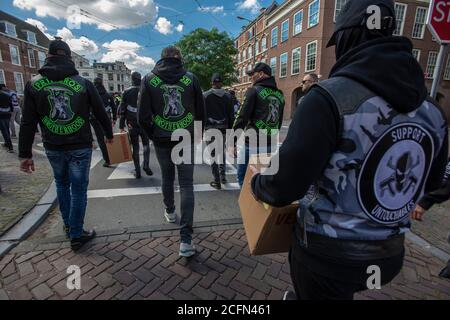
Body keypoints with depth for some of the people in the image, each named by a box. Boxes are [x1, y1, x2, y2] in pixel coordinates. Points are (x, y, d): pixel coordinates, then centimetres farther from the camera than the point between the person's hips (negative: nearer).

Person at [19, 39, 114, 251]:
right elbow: (101, 113, 3)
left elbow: (27, 123, -2)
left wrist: (25, 154, 3)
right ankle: (76, 236, 14)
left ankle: (68, 225, 36)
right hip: (80, 147, -2)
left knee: (62, 184, 23)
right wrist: (109, 135, 19)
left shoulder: (34, 84, -2)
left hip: (53, 148, 2)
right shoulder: (84, 83, -5)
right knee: (78, 189, 5)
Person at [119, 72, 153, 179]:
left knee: (135, 147, 7)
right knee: (146, 144, 15)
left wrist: (121, 126, 3)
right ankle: (146, 165, -2)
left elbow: (122, 110, 0)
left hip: (132, 124, 0)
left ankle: (137, 171, 8)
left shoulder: (127, 92, 0)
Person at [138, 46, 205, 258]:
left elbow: (143, 115, -5)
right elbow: (201, 112, 2)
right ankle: (186, 239, -2)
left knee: (167, 178, 22)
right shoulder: (191, 78, 0)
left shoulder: (149, 79, 0)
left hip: (161, 140, 1)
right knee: (186, 185, 1)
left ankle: (170, 212, 44)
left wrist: (153, 135, 9)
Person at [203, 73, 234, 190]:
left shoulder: (205, 95, -2)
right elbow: (231, 115, 7)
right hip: (223, 128, 3)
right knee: (221, 152, 20)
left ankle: (217, 181, 6)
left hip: (210, 128, -3)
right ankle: (223, 176, 20)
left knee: (213, 154, 3)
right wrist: (230, 130, 12)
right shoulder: (228, 96, 6)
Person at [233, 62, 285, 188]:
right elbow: (279, 122, 15)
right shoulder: (280, 95, 12)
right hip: (270, 144, 7)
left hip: (252, 143, -6)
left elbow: (242, 117, -12)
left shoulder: (254, 90, -7)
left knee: (243, 176, 7)